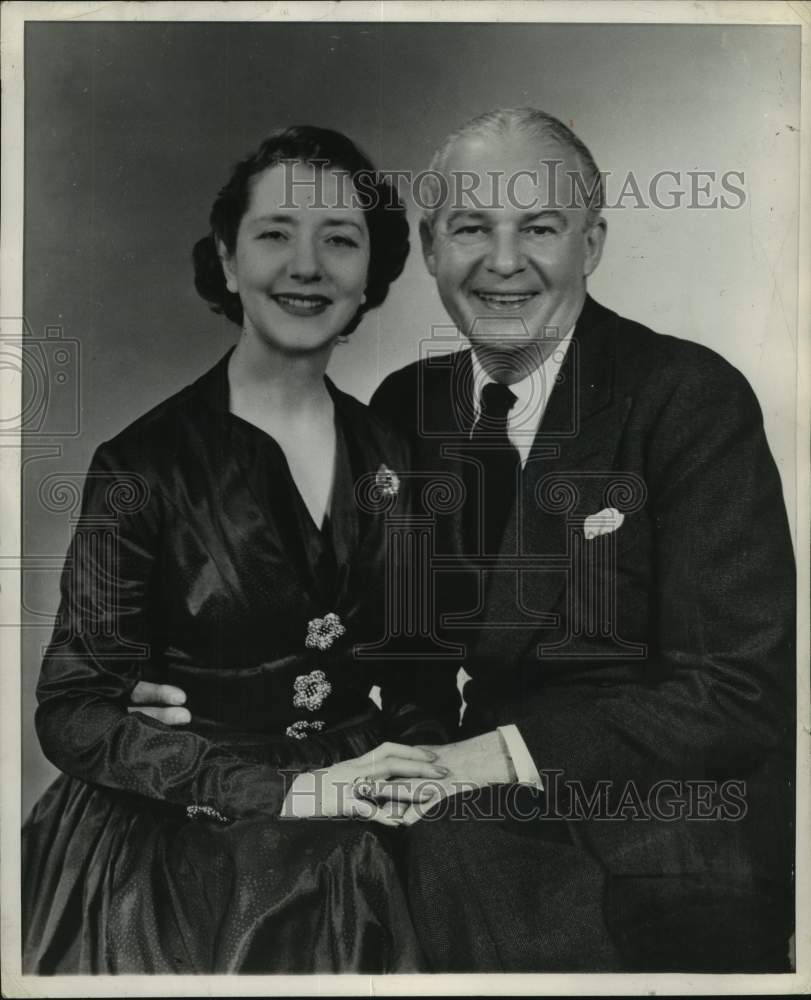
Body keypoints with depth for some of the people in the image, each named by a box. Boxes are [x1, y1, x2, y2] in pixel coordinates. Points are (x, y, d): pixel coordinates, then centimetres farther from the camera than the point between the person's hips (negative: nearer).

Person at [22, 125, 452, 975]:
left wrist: (429, 763, -8)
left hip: (351, 856, 3)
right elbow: (73, 713, -10)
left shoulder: (390, 458, 3)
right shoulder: (146, 465, -9)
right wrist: (285, 789, -18)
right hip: (181, 863, -3)